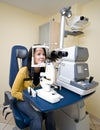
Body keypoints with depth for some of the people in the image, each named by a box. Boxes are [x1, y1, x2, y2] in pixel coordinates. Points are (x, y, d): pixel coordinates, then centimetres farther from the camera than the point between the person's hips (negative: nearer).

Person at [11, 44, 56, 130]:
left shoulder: (44, 70, -12)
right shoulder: (24, 71, -24)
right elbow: (14, 93, -15)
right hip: (23, 100, -3)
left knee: (50, 113, -20)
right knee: (37, 117, -26)